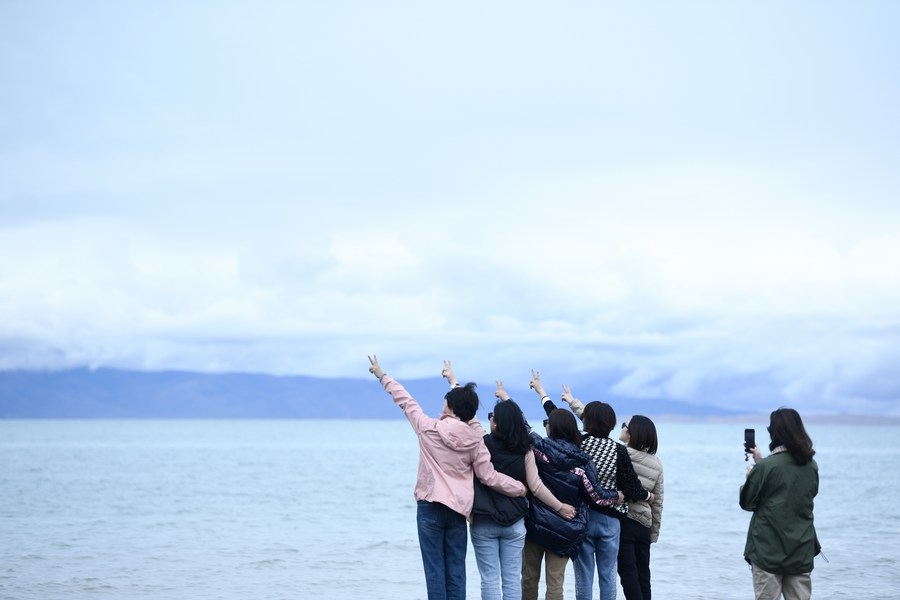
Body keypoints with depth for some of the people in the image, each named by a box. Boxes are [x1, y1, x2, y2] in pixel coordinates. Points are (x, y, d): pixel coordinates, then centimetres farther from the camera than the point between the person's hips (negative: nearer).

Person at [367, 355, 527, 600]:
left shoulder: (429, 429, -7)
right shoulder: (475, 440, -1)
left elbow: (406, 402, 6)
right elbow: (489, 477, -1)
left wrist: (382, 376, 20)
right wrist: (521, 488, 13)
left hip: (430, 506, -2)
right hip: (458, 509, 3)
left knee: (435, 570, -2)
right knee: (456, 571, 5)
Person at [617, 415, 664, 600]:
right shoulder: (656, 463, 6)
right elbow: (657, 502, 10)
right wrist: (654, 532, 17)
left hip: (622, 521, -6)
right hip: (644, 525, 6)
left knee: (628, 573, -4)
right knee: (643, 576, 10)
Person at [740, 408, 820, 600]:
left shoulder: (765, 467, -15)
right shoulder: (811, 466, 4)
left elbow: (747, 502, -4)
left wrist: (750, 478, 14)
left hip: (768, 552, -5)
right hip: (802, 553, 5)